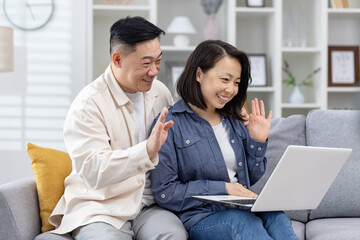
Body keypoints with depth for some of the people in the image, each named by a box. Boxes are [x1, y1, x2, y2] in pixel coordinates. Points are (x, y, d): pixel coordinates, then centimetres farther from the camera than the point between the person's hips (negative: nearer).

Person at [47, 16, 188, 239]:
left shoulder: (160, 92, 11)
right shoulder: (88, 104, -10)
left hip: (150, 204, 4)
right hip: (100, 207, -4)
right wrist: (148, 149, -31)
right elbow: (93, 172, -21)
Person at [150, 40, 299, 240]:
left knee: (276, 216, -30)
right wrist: (222, 188, -12)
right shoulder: (170, 124, -2)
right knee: (239, 220, -38)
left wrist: (258, 142, 7)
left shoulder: (233, 122, 18)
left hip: (244, 209, 5)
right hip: (202, 217, -5)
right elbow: (164, 192, -8)